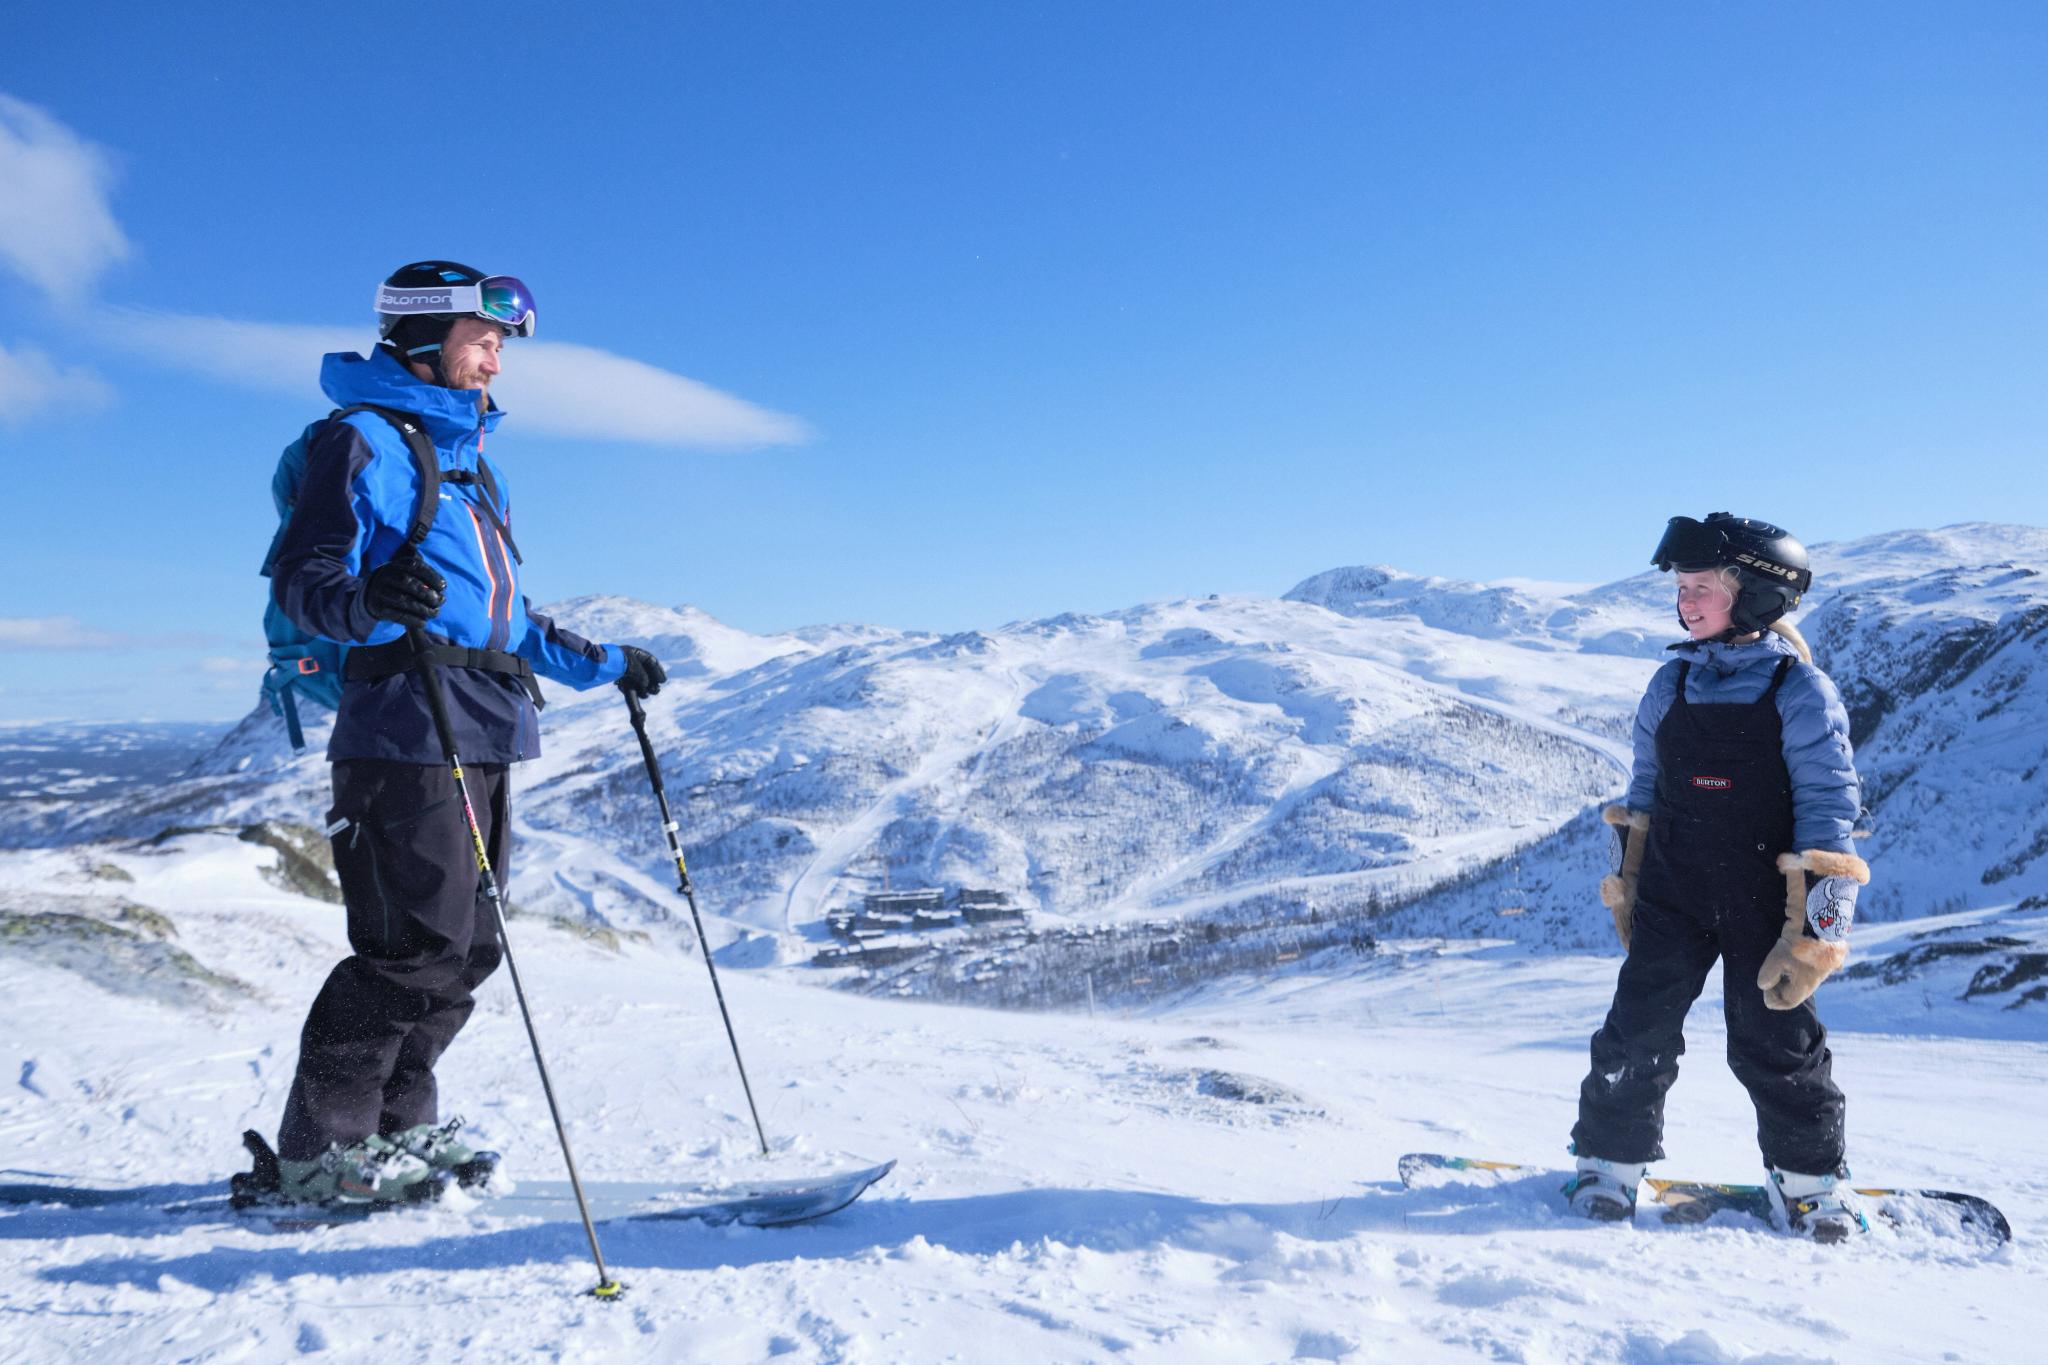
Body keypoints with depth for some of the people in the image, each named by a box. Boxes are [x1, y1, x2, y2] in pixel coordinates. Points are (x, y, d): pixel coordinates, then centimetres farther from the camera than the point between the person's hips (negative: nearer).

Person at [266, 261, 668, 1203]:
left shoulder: (472, 461, 26)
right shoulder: (364, 441, -1)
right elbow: (302, 581, -12)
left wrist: (601, 664, 30)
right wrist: (369, 600, -33)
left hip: (484, 735, 9)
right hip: (407, 727, -9)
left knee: (467, 946, 9)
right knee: (419, 946, -10)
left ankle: (396, 1128, 21)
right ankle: (319, 1151, 3)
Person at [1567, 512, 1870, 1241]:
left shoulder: (1800, 689, -7)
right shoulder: (1673, 683, 6)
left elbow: (1829, 804, -8)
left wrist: (1818, 922, -12)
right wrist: (1625, 878, 16)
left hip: (1763, 901, -3)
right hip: (1673, 893, 3)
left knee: (1776, 1041, 6)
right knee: (1638, 1027, 2)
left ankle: (1809, 1175, 26)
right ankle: (1611, 1158, 17)